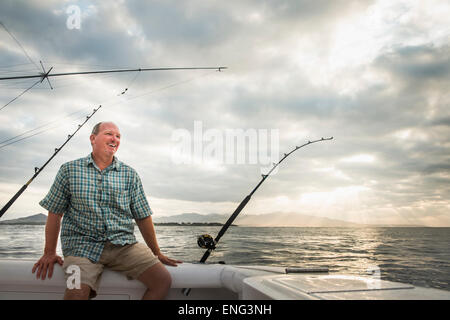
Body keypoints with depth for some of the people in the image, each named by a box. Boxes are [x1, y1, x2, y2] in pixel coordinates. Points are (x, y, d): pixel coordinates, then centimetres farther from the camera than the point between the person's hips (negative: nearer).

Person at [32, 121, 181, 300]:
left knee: (163, 280, -16)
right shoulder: (70, 170, 8)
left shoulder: (130, 174, 11)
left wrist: (157, 253, 11)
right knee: (77, 291, -32)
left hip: (124, 244, 3)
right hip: (83, 245, -2)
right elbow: (54, 213, 10)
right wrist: (49, 253, 4)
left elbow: (143, 216, 12)